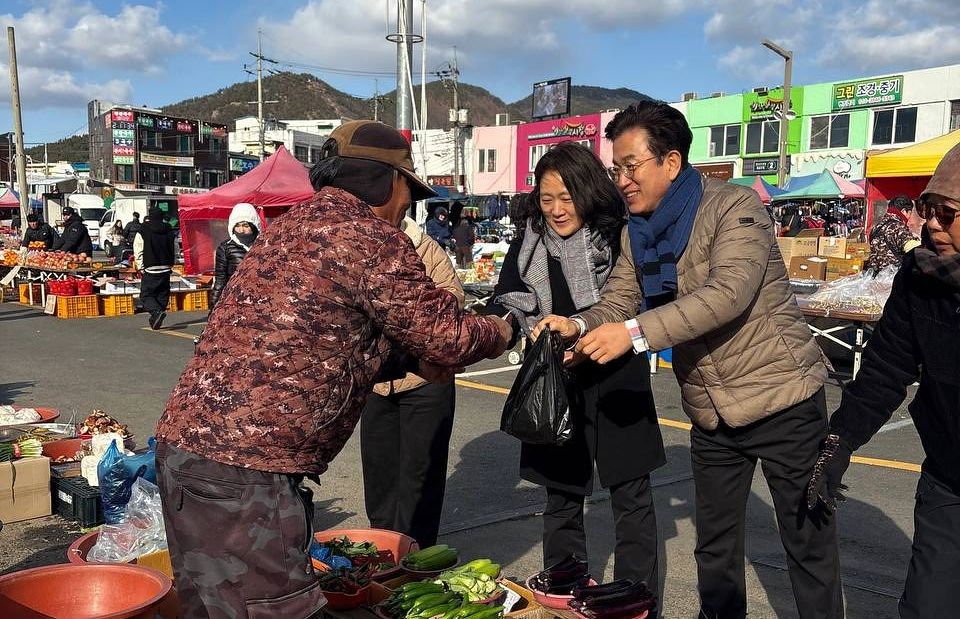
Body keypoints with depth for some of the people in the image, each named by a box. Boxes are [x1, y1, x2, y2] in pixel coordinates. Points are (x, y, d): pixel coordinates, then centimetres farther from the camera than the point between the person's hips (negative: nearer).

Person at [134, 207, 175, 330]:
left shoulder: (143, 232, -6)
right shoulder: (170, 232, 5)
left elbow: (138, 252, -7)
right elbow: (175, 251, 10)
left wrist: (141, 268, 1)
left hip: (150, 270, -4)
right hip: (166, 269, 4)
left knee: (146, 295, 2)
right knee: (162, 295, 12)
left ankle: (157, 312, -22)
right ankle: (156, 320, 15)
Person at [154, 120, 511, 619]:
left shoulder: (296, 224, 18)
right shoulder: (369, 237, -11)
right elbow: (446, 334, -6)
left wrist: (414, 359, 18)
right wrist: (497, 332, 15)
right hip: (242, 466, -10)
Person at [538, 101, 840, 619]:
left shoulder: (734, 207, -17)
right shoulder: (637, 233, 4)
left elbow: (729, 293, -31)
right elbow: (615, 304, -1)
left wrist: (636, 333, -38)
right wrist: (578, 325, -23)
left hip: (783, 399, -6)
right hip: (710, 415, 6)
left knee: (809, 546, 6)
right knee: (714, 547, 18)